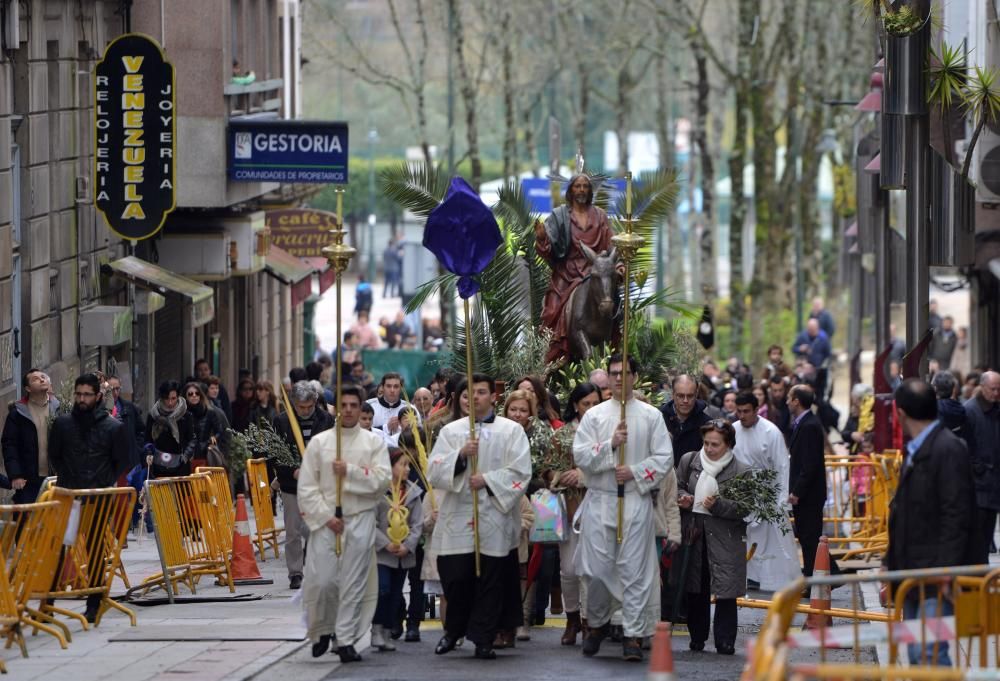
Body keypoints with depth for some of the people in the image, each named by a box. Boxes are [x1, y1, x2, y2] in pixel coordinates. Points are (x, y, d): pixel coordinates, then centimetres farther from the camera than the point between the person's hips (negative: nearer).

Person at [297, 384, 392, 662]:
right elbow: (307, 486, 1)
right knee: (322, 580, -7)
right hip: (325, 521, 0)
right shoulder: (319, 442, 5)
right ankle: (322, 631, 16)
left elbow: (383, 479, -6)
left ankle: (346, 640, 5)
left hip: (360, 520, 0)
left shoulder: (374, 443, 6)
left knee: (354, 582, -1)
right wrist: (326, 517, -8)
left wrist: (349, 471, -13)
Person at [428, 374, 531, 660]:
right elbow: (434, 474, 2)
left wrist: (487, 480, -14)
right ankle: (453, 631, 22)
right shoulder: (450, 431, 11)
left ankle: (483, 639, 7)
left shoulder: (511, 431, 5)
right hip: (458, 517, 1)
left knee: (491, 580, -1)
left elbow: (520, 473, -4)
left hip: (495, 517, -1)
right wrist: (460, 455, -12)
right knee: (456, 578, 0)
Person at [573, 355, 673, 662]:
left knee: (634, 568, -3)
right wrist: (610, 444, -14)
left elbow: (664, 457, 1)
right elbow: (580, 455, -1)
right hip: (600, 500, 1)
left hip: (636, 500, -1)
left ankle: (634, 634, -1)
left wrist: (635, 472, -12)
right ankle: (598, 623, 21)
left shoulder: (651, 416, 6)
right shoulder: (594, 415, 7)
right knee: (596, 568, 0)